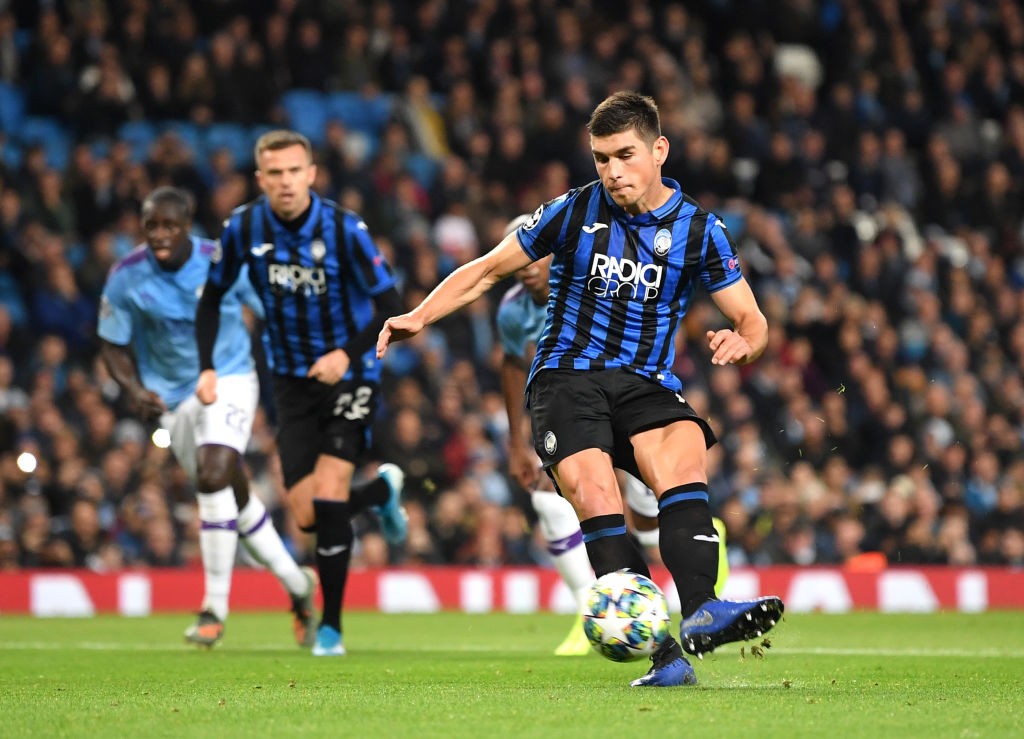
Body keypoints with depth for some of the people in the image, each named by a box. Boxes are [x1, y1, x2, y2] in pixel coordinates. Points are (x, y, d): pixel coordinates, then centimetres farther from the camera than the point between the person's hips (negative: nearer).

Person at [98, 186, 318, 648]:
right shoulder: (126, 277, -11)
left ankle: (215, 609, -17)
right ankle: (297, 584, 33)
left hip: (229, 380, -3)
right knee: (235, 498, 12)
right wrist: (133, 389, -15)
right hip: (172, 397, 3)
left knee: (214, 478, -25)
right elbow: (112, 343, 1)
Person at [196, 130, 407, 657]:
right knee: (305, 514, -3)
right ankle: (381, 490, 31)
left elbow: (389, 305, -13)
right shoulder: (244, 228, -7)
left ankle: (331, 626, -1)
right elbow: (212, 298, 7)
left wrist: (348, 353, -27)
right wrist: (207, 367, -5)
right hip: (292, 380, 4)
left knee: (328, 498, -17)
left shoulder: (343, 228, -18)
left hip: (347, 375, -4)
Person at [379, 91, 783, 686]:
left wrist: (743, 342, -16)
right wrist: (420, 316, 1)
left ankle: (700, 612, -48)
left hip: (647, 382, 1)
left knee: (685, 460, -33)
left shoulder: (700, 230, 6)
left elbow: (753, 321, 8)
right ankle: (663, 655, -33)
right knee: (594, 495, -28)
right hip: (567, 375, -1)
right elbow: (489, 269, 14)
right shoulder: (576, 211, 5)